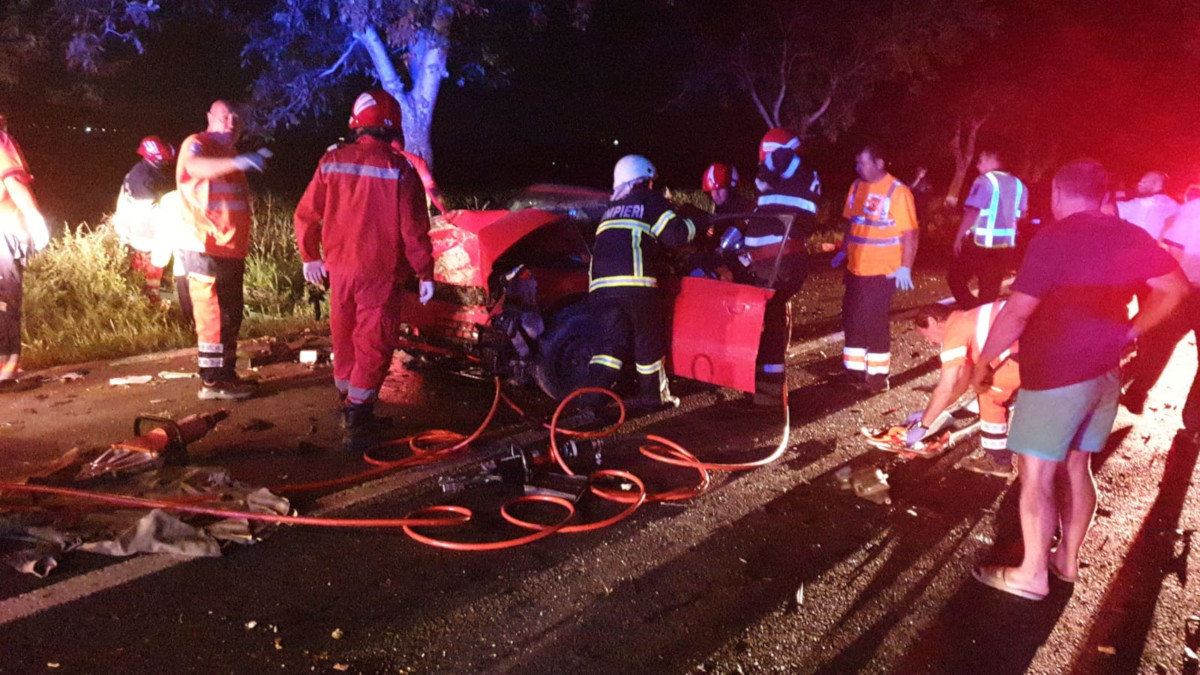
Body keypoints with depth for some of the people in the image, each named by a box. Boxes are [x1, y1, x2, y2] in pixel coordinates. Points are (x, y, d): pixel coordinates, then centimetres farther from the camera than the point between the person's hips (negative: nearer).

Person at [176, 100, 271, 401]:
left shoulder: (230, 155, 22)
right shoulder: (197, 143, -6)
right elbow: (193, 166, -33)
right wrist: (236, 162, -46)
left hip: (232, 251, 9)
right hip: (206, 250, -9)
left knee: (232, 317, 14)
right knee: (214, 317, -7)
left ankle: (227, 375, 24)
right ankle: (211, 382, 0)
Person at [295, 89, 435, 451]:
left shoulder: (332, 162, 1)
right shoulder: (399, 169, -11)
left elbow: (306, 215, 4)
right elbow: (414, 229, -12)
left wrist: (310, 256, 17)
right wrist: (425, 273, -3)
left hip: (339, 269, 5)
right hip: (380, 273, -4)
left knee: (345, 339, 18)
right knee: (373, 344, 1)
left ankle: (350, 405, 33)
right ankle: (357, 418, -2)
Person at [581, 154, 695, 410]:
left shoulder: (611, 210, 30)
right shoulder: (651, 202, 10)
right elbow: (676, 235, 0)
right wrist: (693, 224, 21)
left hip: (600, 285, 6)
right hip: (635, 283, -5)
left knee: (609, 342, 7)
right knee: (649, 341, 11)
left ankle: (591, 400, -6)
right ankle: (653, 396, 23)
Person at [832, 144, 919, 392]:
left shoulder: (897, 191, -13)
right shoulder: (857, 186, 7)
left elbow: (910, 233, -15)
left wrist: (905, 267, -19)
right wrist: (844, 251, 13)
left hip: (882, 270, -7)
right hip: (855, 268, 7)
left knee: (874, 323, -2)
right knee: (852, 320, 12)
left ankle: (877, 376, 11)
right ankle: (854, 370, 25)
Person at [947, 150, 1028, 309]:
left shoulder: (984, 181, -12)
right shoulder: (1018, 184, 11)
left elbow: (972, 212, -19)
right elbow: (1022, 214, 17)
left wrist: (958, 237, -14)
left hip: (980, 244, -7)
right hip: (1005, 245, 7)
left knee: (956, 279, 4)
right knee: (990, 290, 13)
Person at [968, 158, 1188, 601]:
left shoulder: (1052, 240, -17)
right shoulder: (1130, 237, 6)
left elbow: (1017, 312, -21)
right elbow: (1174, 288, 11)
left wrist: (984, 361, -10)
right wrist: (1129, 332, 12)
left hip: (1056, 374, -8)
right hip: (1105, 372, 8)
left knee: (1036, 475, 1)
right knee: (1076, 468, 19)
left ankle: (1032, 575, 9)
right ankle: (1067, 559, 30)